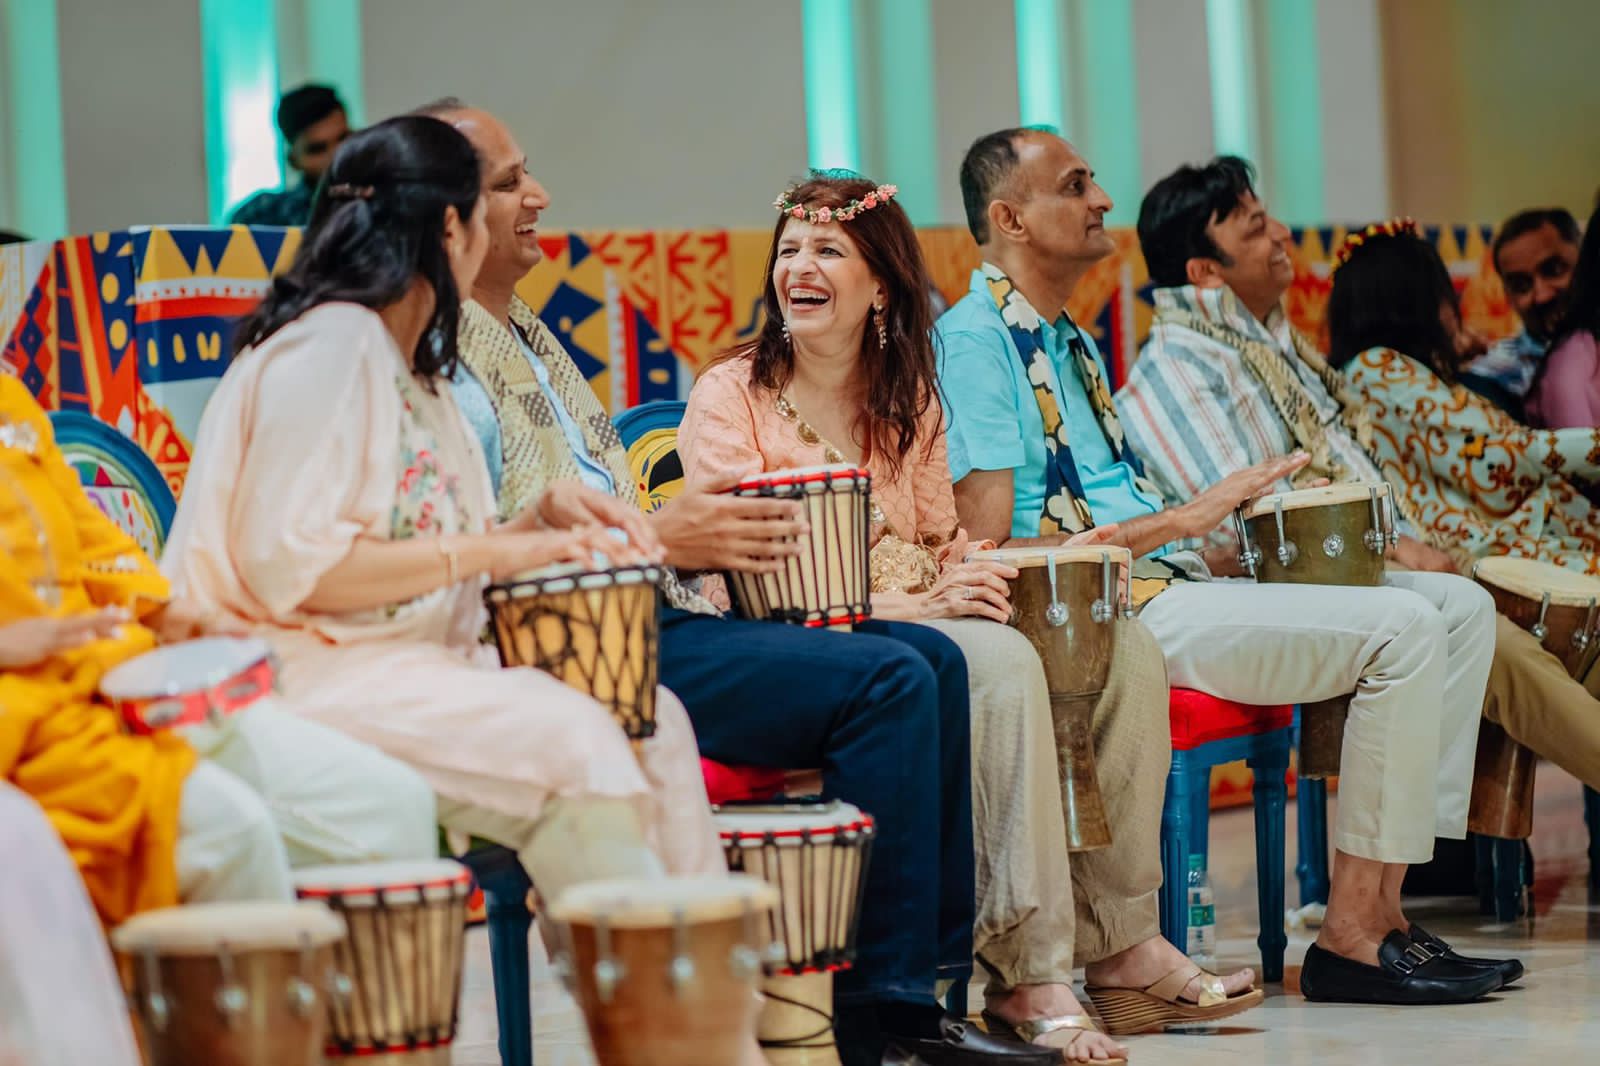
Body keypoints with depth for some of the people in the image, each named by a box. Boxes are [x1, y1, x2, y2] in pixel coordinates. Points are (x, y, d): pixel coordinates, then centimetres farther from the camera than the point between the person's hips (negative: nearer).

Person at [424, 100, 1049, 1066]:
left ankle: (929, 975, 1)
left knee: (929, 659, 2)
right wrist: (658, 539, -15)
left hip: (655, 618, 10)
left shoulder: (528, 335, 24)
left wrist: (708, 532, 8)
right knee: (887, 682, -20)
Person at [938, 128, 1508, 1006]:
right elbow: (989, 553, -17)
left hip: (1169, 582, 10)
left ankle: (1381, 906, -3)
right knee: (1400, 629, -21)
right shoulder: (972, 341, -9)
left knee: (1459, 606, 4)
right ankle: (1350, 940, -17)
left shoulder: (1070, 342, 23)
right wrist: (1180, 520, -15)